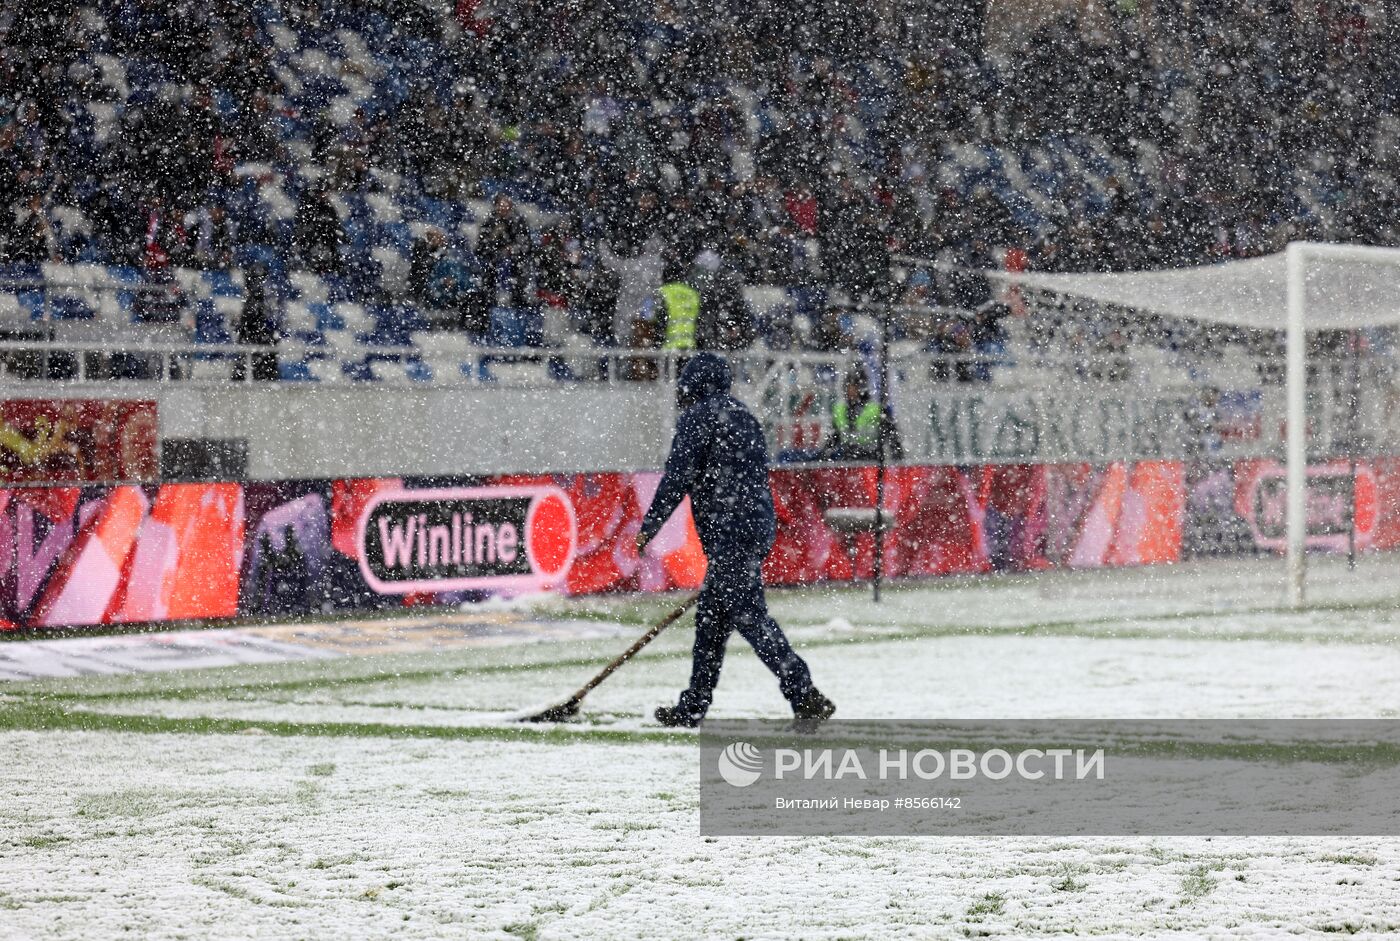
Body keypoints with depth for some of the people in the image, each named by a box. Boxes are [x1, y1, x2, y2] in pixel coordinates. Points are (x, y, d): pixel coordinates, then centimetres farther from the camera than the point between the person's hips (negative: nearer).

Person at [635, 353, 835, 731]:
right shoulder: (743, 416, 21)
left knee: (748, 615, -13)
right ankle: (693, 706, 21)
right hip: (759, 525, 9)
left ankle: (806, 696, -23)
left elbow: (677, 477, -12)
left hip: (730, 532, -9)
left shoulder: (697, 418, -5)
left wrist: (649, 526, -5)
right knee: (711, 615, 15)